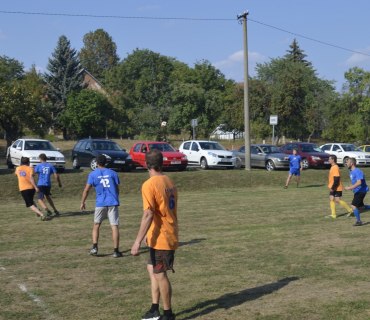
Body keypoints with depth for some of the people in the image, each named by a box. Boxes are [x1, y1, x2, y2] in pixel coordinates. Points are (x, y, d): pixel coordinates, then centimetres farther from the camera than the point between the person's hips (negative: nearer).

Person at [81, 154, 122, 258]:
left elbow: (86, 189, 0)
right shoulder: (112, 173, 8)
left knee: (96, 225, 16)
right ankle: (116, 251, -2)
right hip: (113, 202, 0)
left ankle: (94, 247, 7)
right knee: (114, 226, 0)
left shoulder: (93, 174, 3)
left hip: (100, 203, 0)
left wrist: (82, 202, 10)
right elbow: (117, 189, 12)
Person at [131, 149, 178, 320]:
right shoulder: (169, 182, 8)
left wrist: (137, 241, -20)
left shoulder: (149, 185, -17)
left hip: (160, 238, -9)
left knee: (160, 274, 2)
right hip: (170, 235, 9)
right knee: (152, 269, 18)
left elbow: (148, 215, -22)